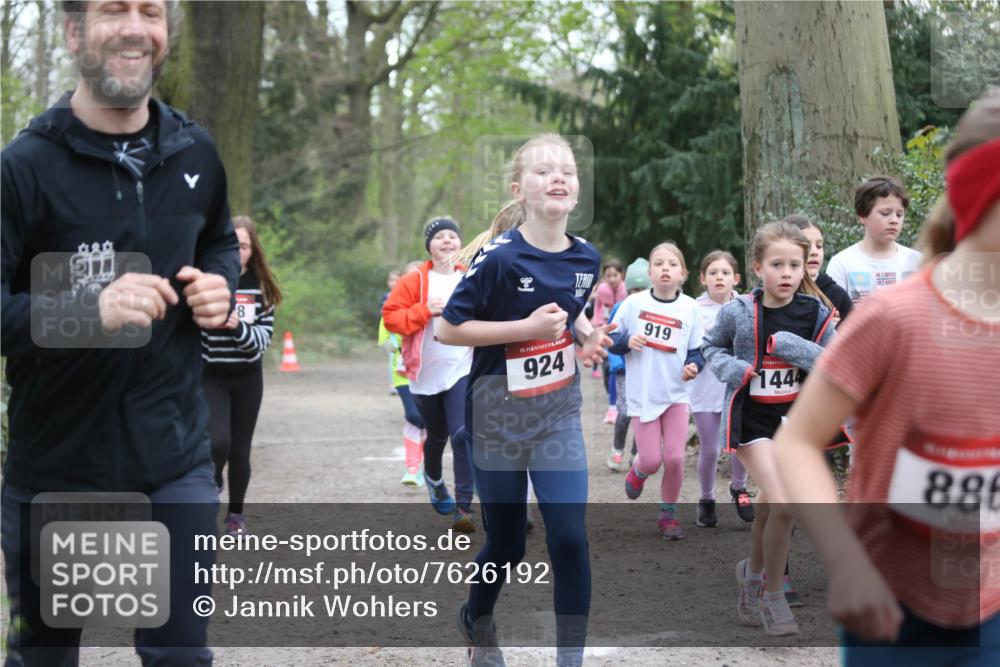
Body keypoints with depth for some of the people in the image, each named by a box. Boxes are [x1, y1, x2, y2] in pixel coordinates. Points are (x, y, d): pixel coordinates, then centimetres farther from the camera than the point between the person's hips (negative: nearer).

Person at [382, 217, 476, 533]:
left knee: (464, 435, -17)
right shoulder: (413, 281, -4)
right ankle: (434, 479, 50)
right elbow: (390, 317, -8)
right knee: (437, 435, 17)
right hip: (426, 373, 0)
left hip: (463, 369, 0)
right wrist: (424, 310, -19)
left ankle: (463, 508, -14)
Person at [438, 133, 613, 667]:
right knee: (507, 543, 10)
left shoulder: (586, 258, -1)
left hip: (559, 412, 4)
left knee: (569, 539, -7)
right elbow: (448, 329, -16)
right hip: (498, 414, -4)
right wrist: (526, 327, -23)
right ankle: (477, 620, 42)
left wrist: (587, 335, -3)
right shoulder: (499, 257, -19)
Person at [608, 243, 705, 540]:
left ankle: (668, 515, 17)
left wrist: (694, 366, -18)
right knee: (651, 461, -4)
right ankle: (638, 471, 35)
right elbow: (611, 339, 0)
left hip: (676, 394, 1)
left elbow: (696, 350, 3)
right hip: (642, 394, -1)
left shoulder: (689, 307, -3)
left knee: (675, 459, -5)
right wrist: (627, 341, -20)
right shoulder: (633, 303, -7)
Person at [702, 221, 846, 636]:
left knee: (768, 507, 14)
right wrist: (729, 368, -13)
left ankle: (752, 575, 41)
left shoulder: (815, 314, -5)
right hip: (750, 419, -3)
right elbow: (712, 346, 8)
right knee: (783, 505, -17)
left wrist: (793, 347, -23)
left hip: (792, 419, 4)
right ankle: (773, 597, 0)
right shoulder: (738, 312, -10)